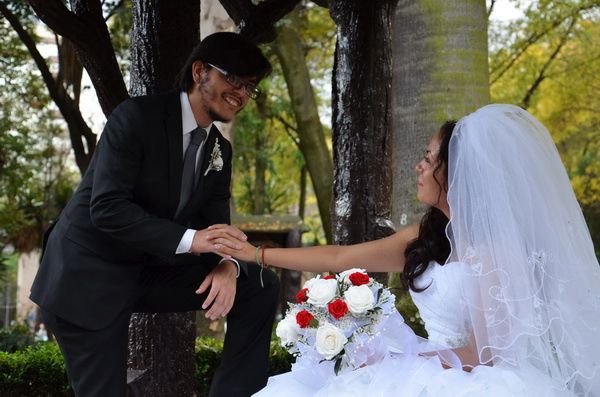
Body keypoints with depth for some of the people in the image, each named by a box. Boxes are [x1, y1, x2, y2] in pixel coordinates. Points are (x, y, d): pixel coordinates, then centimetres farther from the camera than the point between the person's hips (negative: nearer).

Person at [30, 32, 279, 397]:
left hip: (153, 271, 7)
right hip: (88, 278, -7)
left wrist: (227, 265, -23)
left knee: (262, 288, 0)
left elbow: (215, 225, 1)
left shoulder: (220, 151, 5)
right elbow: (106, 207, -25)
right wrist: (189, 240, -34)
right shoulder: (138, 116, -17)